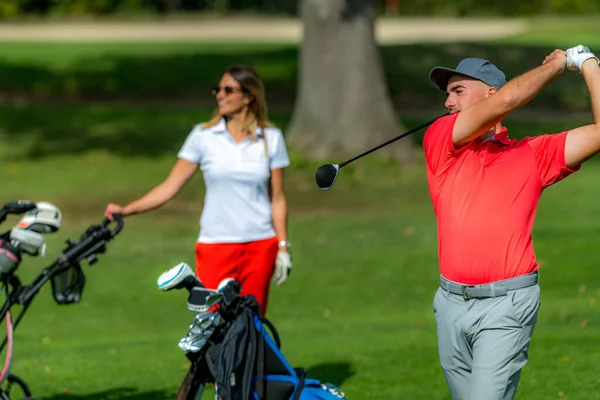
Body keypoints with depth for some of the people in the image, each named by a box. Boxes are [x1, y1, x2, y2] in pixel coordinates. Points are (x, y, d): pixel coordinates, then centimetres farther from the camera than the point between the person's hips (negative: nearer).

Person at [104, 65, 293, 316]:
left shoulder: (271, 139, 4)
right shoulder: (203, 136, 2)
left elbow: (277, 199, 7)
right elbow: (170, 186, -1)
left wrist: (283, 247, 3)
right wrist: (126, 210, -12)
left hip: (260, 247, 1)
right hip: (216, 246, -1)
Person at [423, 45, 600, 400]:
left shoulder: (533, 154, 7)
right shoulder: (439, 141, 7)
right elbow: (505, 101, -6)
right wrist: (556, 64, 6)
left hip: (506, 306, -3)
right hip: (451, 302, 3)